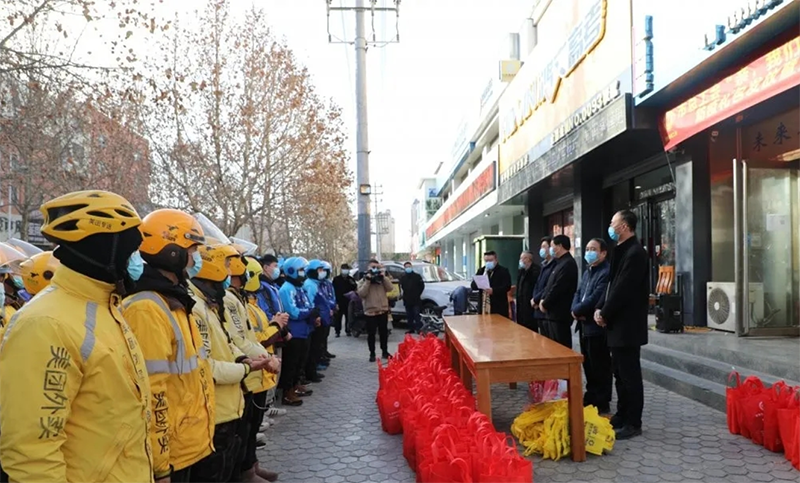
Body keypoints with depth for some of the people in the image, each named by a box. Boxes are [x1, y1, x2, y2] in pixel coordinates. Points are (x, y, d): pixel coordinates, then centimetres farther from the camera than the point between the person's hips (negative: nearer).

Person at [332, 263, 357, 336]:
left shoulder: (351, 279, 8)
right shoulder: (336, 279, -2)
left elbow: (354, 289, 13)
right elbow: (334, 292, -6)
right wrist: (336, 303, -13)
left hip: (348, 302, 3)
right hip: (339, 302, -3)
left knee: (348, 317, 6)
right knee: (338, 318, 0)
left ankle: (348, 330, 17)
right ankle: (337, 331, 9)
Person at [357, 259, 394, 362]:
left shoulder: (382, 279, 10)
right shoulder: (363, 281, 1)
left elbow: (390, 288, -4)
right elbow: (361, 293, -15)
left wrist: (384, 277, -12)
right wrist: (368, 280, -18)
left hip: (383, 310, 3)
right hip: (370, 311, -3)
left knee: (384, 332, 12)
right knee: (371, 334, 2)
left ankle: (385, 352, 24)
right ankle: (372, 354, 11)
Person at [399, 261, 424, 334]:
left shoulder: (417, 276, 0)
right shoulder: (403, 277, 12)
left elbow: (422, 286, 2)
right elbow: (402, 287, 16)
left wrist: (418, 294, -1)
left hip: (416, 300, -4)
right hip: (407, 300, 5)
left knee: (416, 315, -8)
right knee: (409, 315, 9)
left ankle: (418, 329, -7)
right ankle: (411, 329, 17)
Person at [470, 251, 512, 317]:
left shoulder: (503, 271, 1)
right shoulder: (481, 271, 14)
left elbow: (507, 286, -10)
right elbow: (473, 286, 7)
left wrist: (493, 290, -23)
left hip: (499, 306, -4)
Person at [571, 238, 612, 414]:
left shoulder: (606, 272, -16)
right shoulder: (587, 272, 18)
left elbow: (595, 298, -23)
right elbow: (578, 293, 15)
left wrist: (578, 310, -10)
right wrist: (575, 309, -6)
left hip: (597, 327, -10)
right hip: (585, 326, 10)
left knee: (600, 368, 0)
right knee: (588, 366, 18)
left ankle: (602, 404, 10)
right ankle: (591, 399, 29)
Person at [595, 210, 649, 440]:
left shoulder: (635, 253, -17)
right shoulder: (622, 251, 15)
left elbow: (624, 290, -21)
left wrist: (605, 314, -12)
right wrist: (600, 309, 3)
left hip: (628, 325, -10)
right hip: (618, 324, 10)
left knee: (630, 374, -2)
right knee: (620, 373, 16)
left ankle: (633, 423, 6)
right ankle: (622, 415, 26)